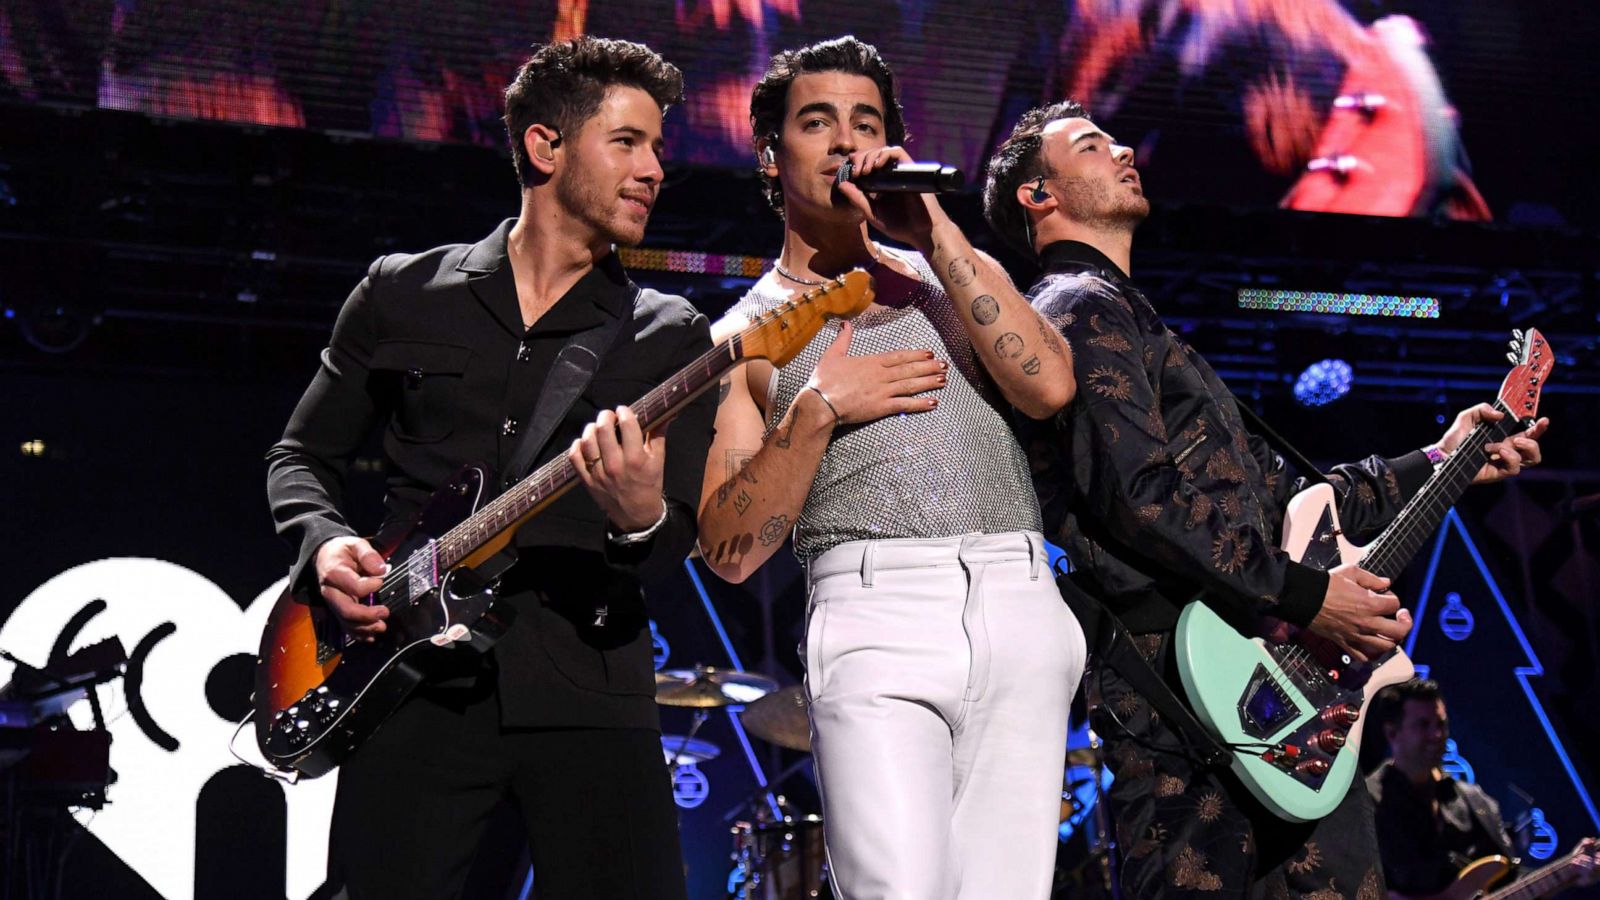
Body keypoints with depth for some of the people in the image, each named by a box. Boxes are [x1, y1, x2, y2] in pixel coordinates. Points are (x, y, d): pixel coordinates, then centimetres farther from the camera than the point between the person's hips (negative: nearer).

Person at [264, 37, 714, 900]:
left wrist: (643, 522, -23)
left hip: (587, 691, 0)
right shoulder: (401, 294, 10)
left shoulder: (669, 335, 9)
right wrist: (326, 543, -4)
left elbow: (678, 540, 1)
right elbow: (301, 456, 17)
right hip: (417, 686, 0)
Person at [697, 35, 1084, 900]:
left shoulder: (952, 276, 21)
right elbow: (730, 549, 3)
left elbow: (1048, 383, -1)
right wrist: (818, 408, -7)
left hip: (1020, 604, 3)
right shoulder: (746, 334, 13)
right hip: (877, 618, -3)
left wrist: (932, 231, -1)